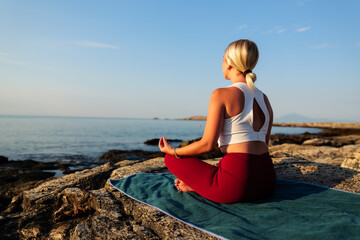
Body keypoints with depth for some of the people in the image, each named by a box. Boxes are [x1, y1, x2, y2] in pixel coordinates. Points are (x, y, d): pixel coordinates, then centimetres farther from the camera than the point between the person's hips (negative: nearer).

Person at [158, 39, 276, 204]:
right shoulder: (264, 98, 10)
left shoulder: (221, 95, -10)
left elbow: (207, 144, -12)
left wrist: (173, 151, 3)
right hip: (267, 182, 7)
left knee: (171, 158, 10)